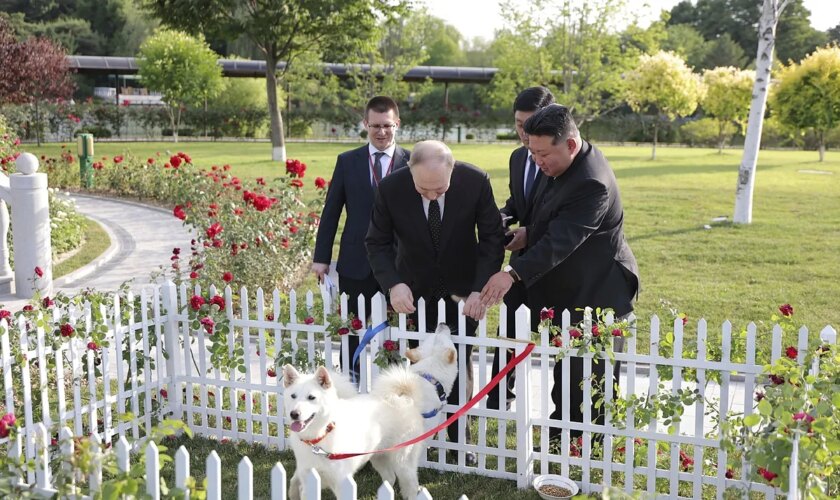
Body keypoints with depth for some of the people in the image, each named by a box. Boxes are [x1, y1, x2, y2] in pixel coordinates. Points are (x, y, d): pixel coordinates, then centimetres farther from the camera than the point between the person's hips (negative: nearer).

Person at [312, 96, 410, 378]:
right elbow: (331, 212, 7)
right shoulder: (347, 162, 5)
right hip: (356, 263, 1)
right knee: (351, 334, 8)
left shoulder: (412, 163, 1)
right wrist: (321, 257, 3)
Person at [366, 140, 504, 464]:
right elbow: (378, 242, -11)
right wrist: (392, 284, -27)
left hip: (462, 288, 0)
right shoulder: (391, 189, -22)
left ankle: (459, 438, 22)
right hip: (415, 289, 0)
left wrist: (481, 289, -25)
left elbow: (492, 238, -14)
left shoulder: (476, 182, -23)